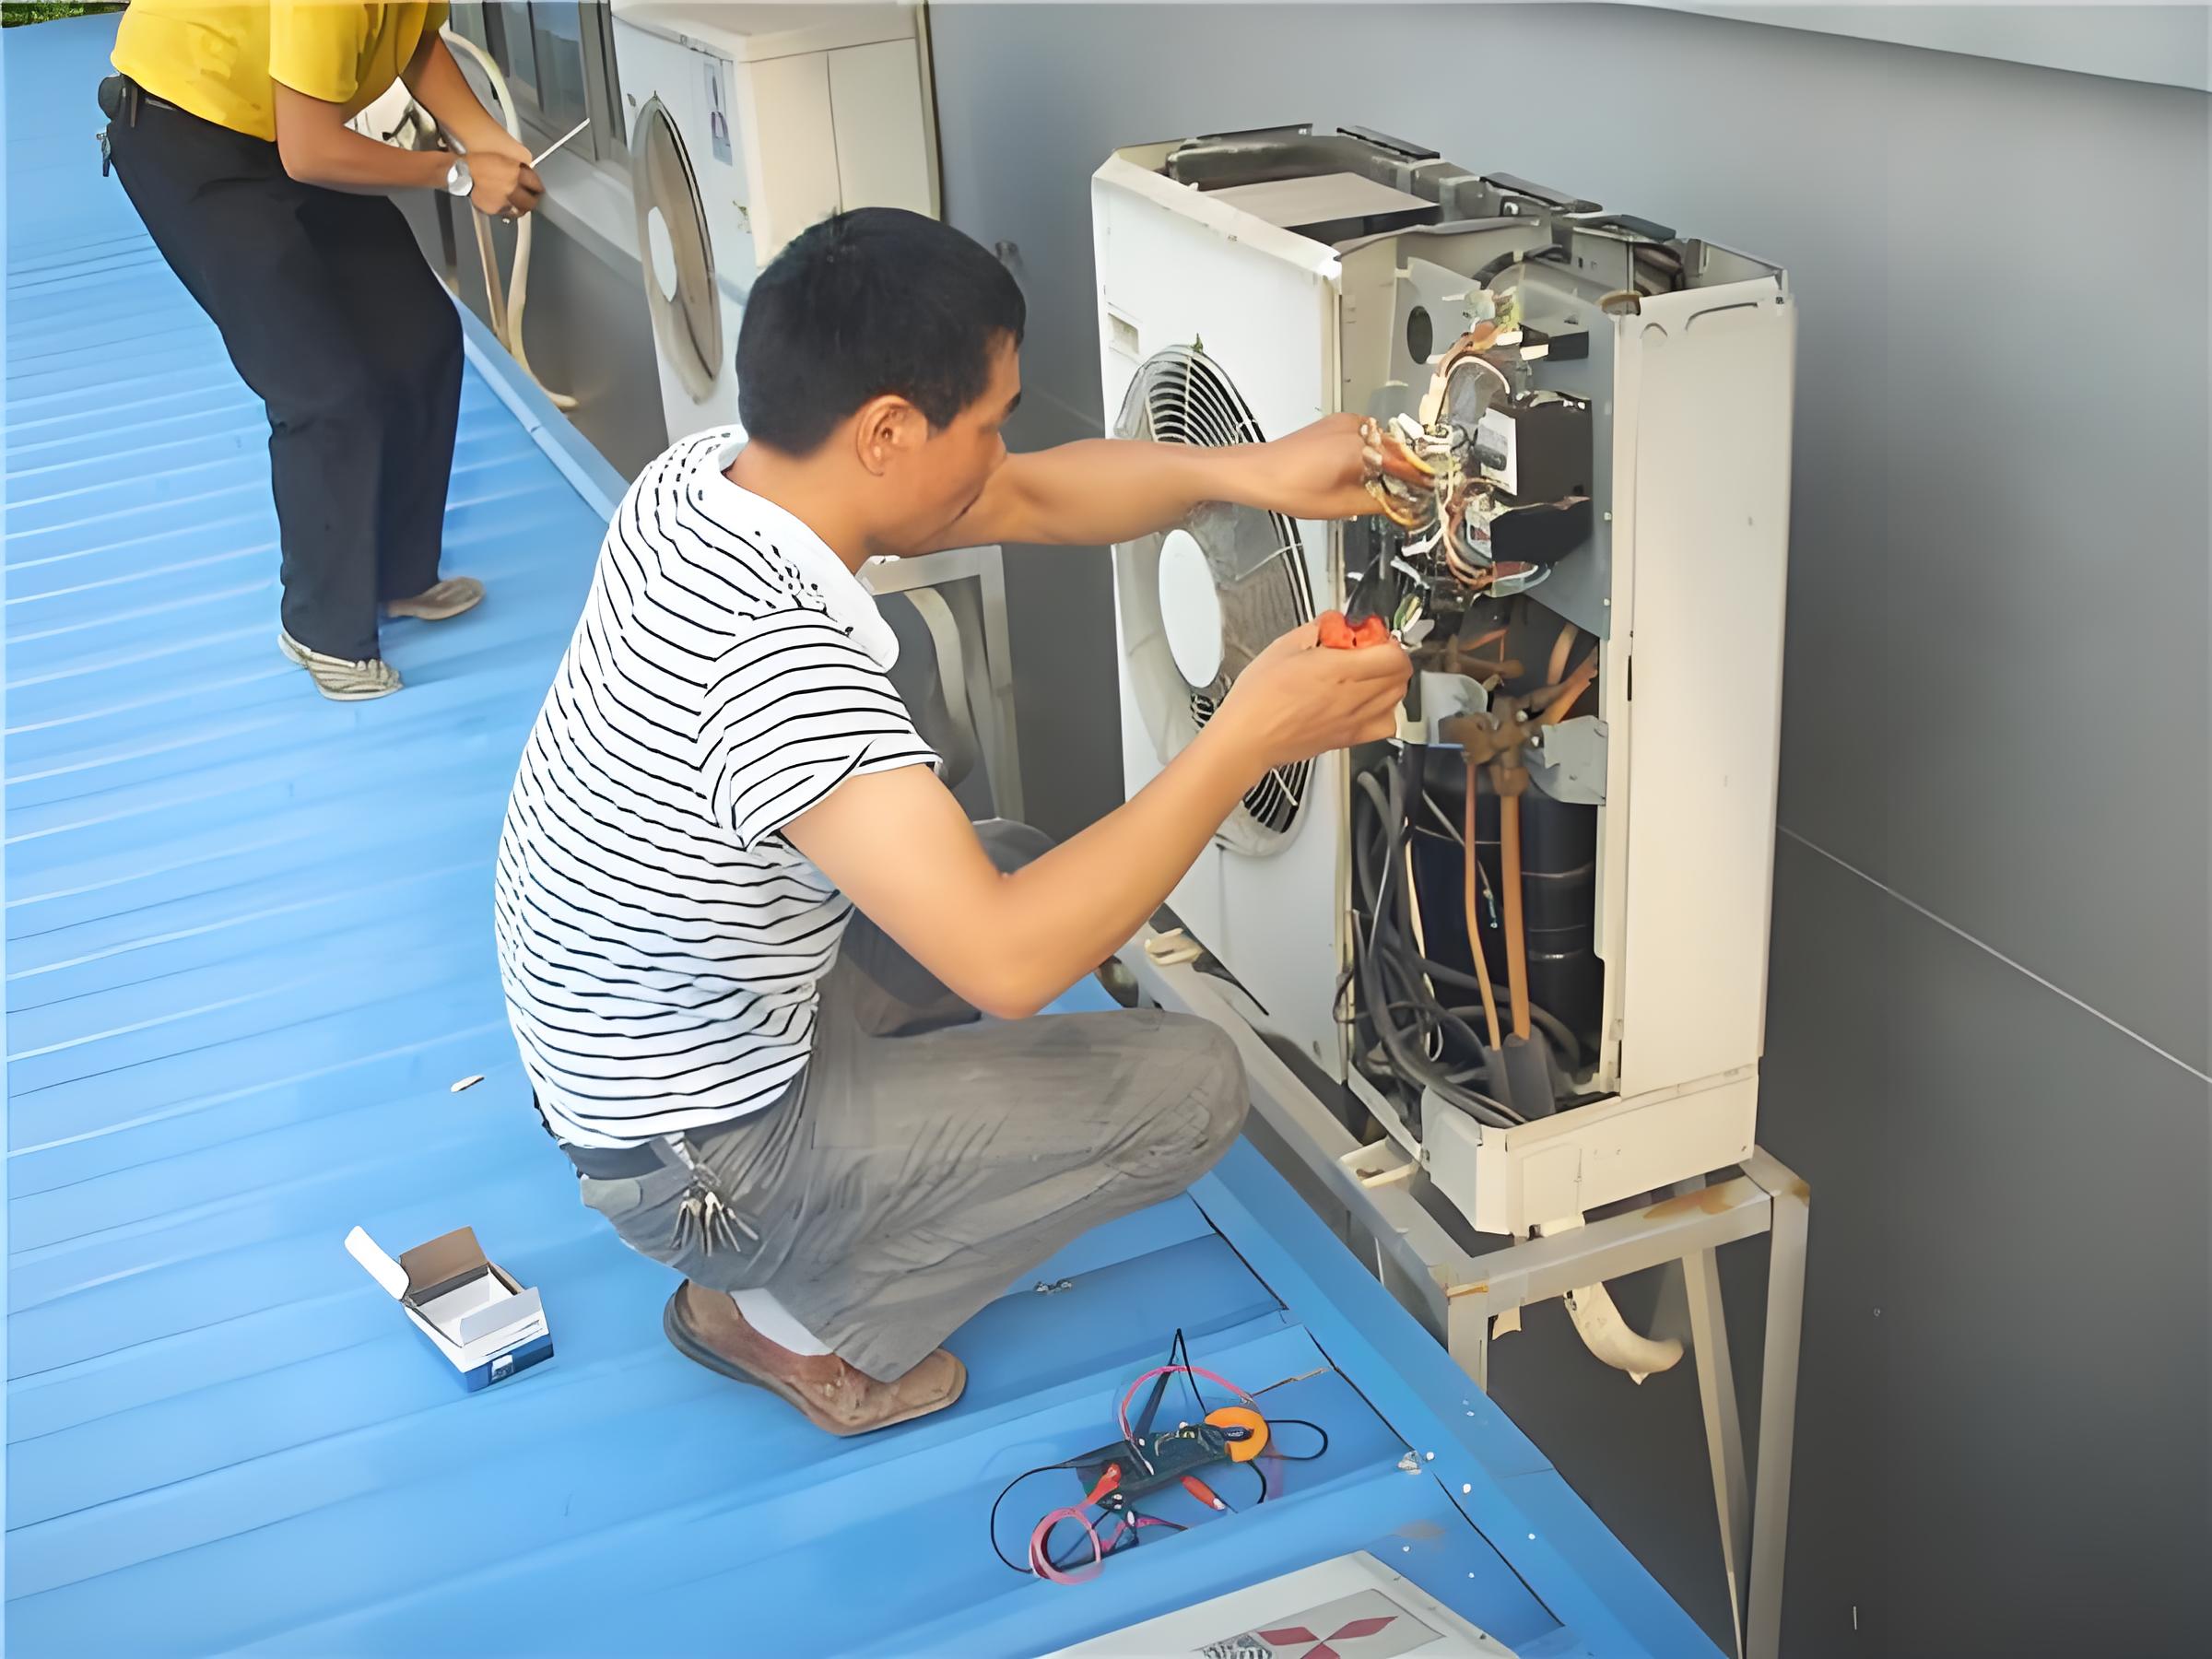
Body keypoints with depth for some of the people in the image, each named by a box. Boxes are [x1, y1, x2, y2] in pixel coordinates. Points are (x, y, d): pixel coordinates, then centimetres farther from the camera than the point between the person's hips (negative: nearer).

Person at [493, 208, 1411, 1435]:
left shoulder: (704, 474, -9)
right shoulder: (776, 662, -36)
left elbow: (1032, 497, 2)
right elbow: (1010, 963, -39)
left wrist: (1244, 472, -12)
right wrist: (1249, 737, -32)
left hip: (642, 1039, 9)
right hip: (698, 1157, -9)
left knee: (1023, 868, 22)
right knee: (1191, 1088, -6)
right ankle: (793, 1315, 5)